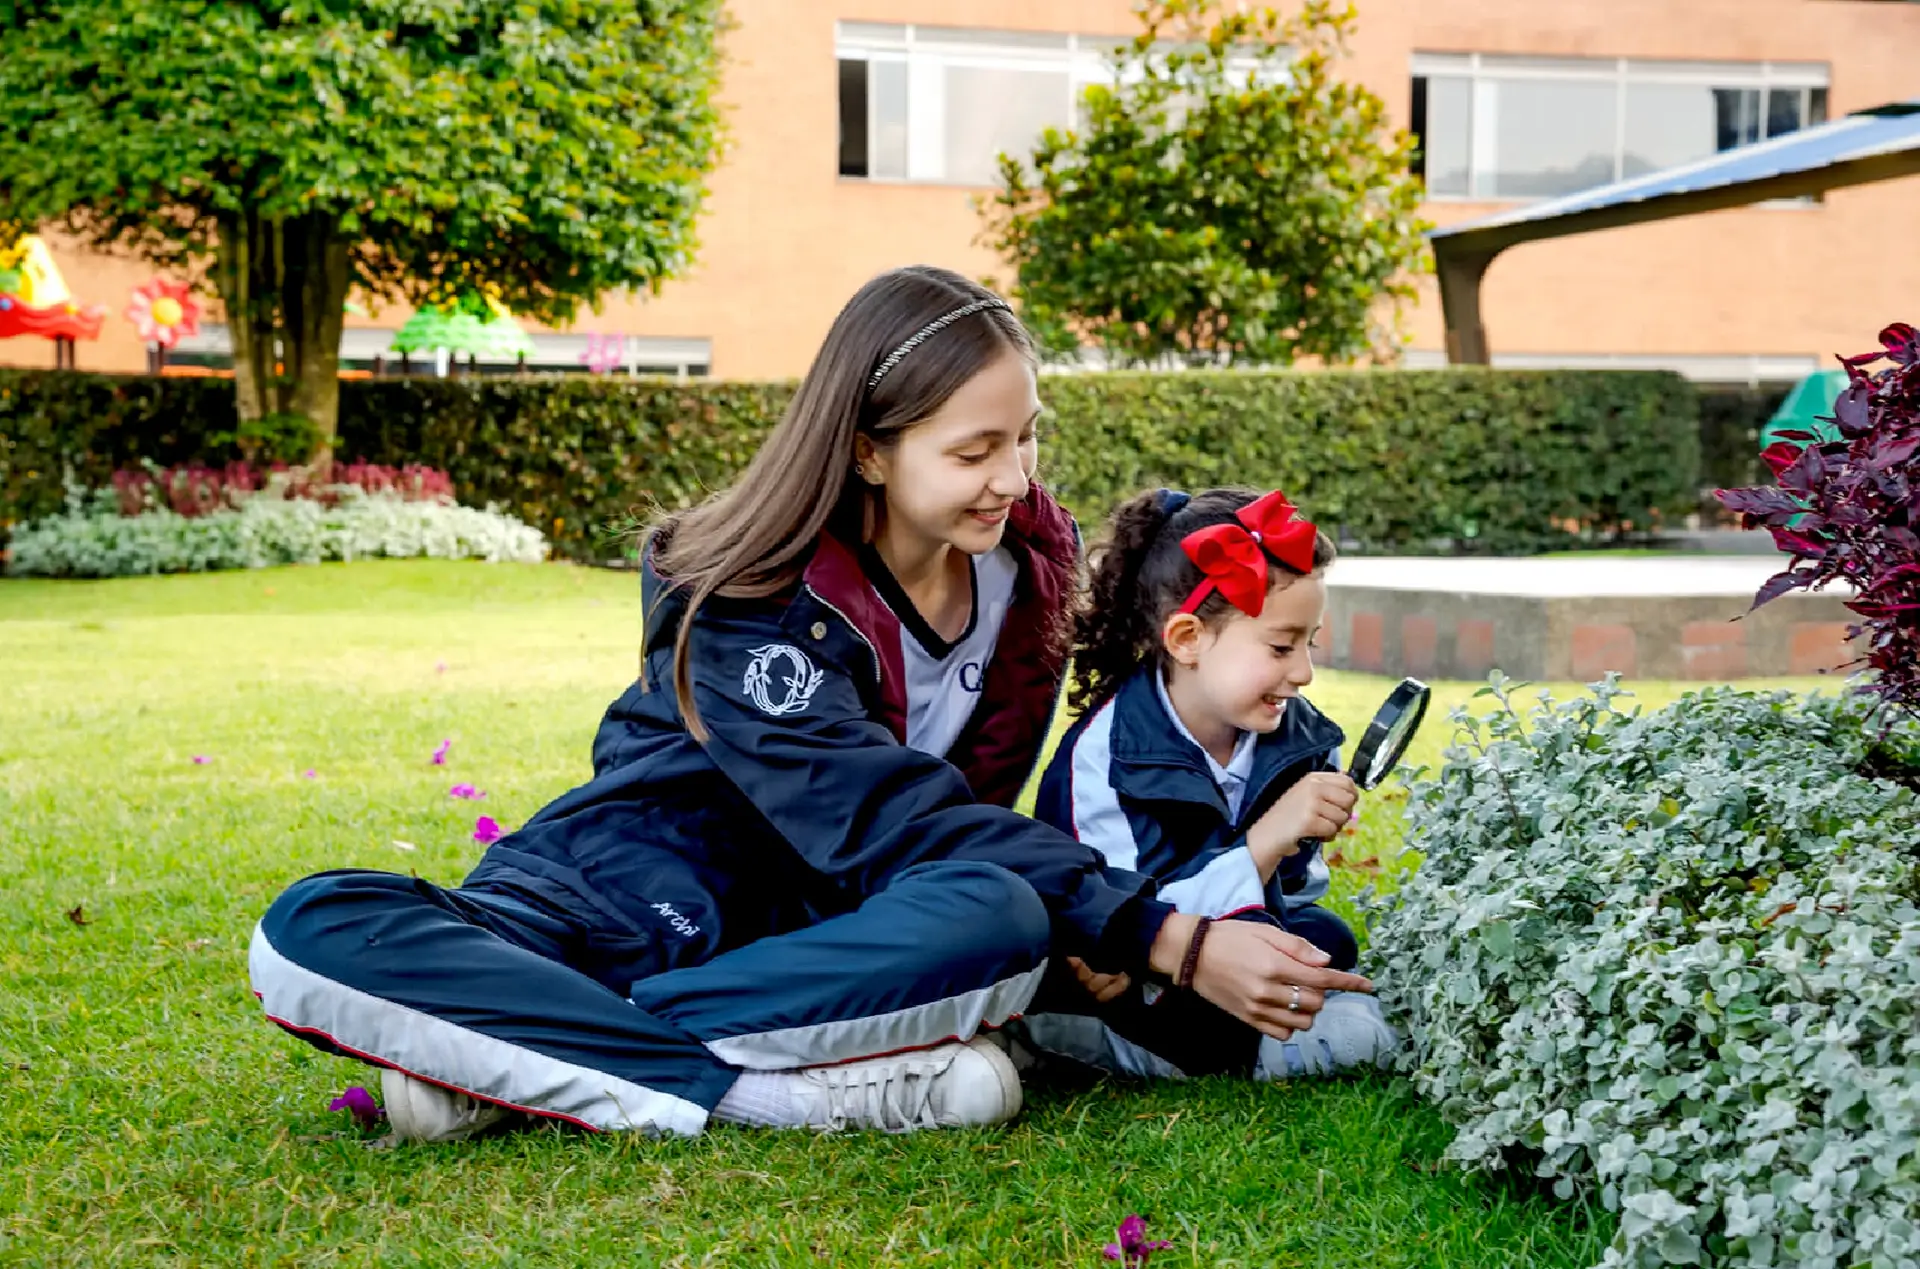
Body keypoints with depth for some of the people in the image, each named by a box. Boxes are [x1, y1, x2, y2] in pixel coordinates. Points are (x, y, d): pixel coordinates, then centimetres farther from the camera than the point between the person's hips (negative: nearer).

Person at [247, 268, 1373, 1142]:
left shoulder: (1027, 568, -2)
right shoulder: (747, 606, -18)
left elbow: (979, 807, 5)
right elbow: (903, 824, -27)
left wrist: (1077, 919, -16)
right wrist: (1173, 945, -33)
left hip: (810, 928, 4)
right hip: (627, 899, -3)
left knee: (1002, 921, -35)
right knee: (318, 932, -31)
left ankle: (543, 1061, -28)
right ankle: (795, 1093, -38)